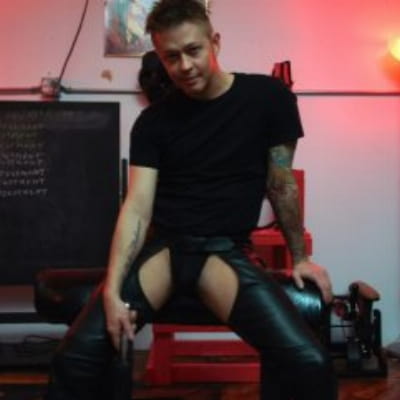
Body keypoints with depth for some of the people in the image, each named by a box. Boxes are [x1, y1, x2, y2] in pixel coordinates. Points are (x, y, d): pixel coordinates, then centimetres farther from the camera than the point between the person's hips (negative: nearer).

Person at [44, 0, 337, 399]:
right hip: (162, 245, 1)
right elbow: (137, 206, -5)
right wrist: (112, 290, -17)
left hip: (225, 248, -1)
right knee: (76, 358, -21)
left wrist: (299, 257, 13)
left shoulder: (267, 97, 0)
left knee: (309, 364, -26)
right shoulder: (153, 120, 2)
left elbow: (281, 184, 8)